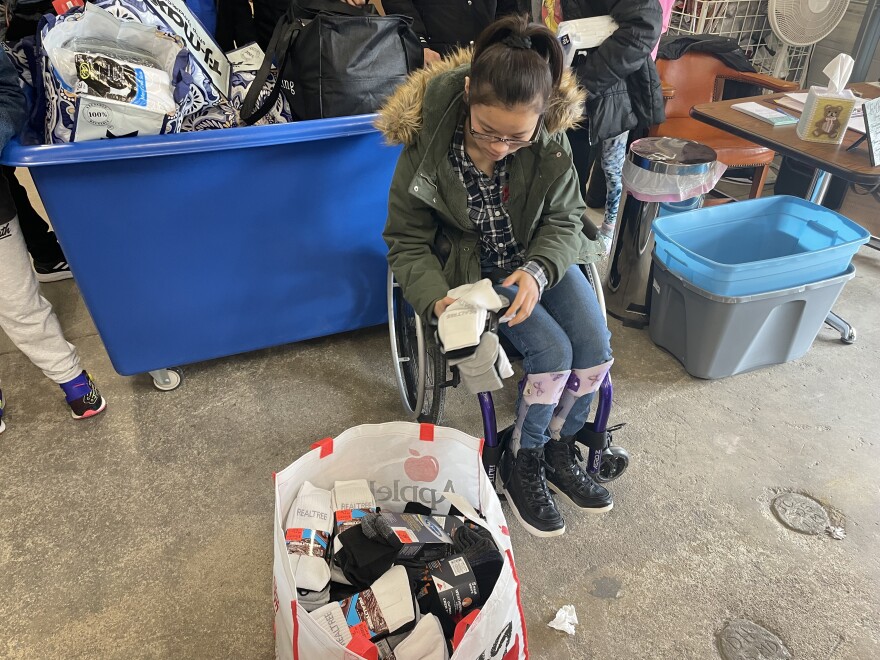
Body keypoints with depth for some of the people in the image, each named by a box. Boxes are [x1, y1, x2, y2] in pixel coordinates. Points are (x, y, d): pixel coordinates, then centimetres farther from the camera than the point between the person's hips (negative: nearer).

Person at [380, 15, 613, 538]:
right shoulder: (427, 143, -23)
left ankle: (559, 449, 15)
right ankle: (523, 463, 5)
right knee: (552, 352, -21)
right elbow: (408, 241, -14)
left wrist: (537, 271, -28)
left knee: (596, 346, -12)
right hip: (472, 268, -3)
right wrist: (436, 299, -32)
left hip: (538, 258, 4)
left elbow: (564, 220, -7)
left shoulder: (550, 141, -17)